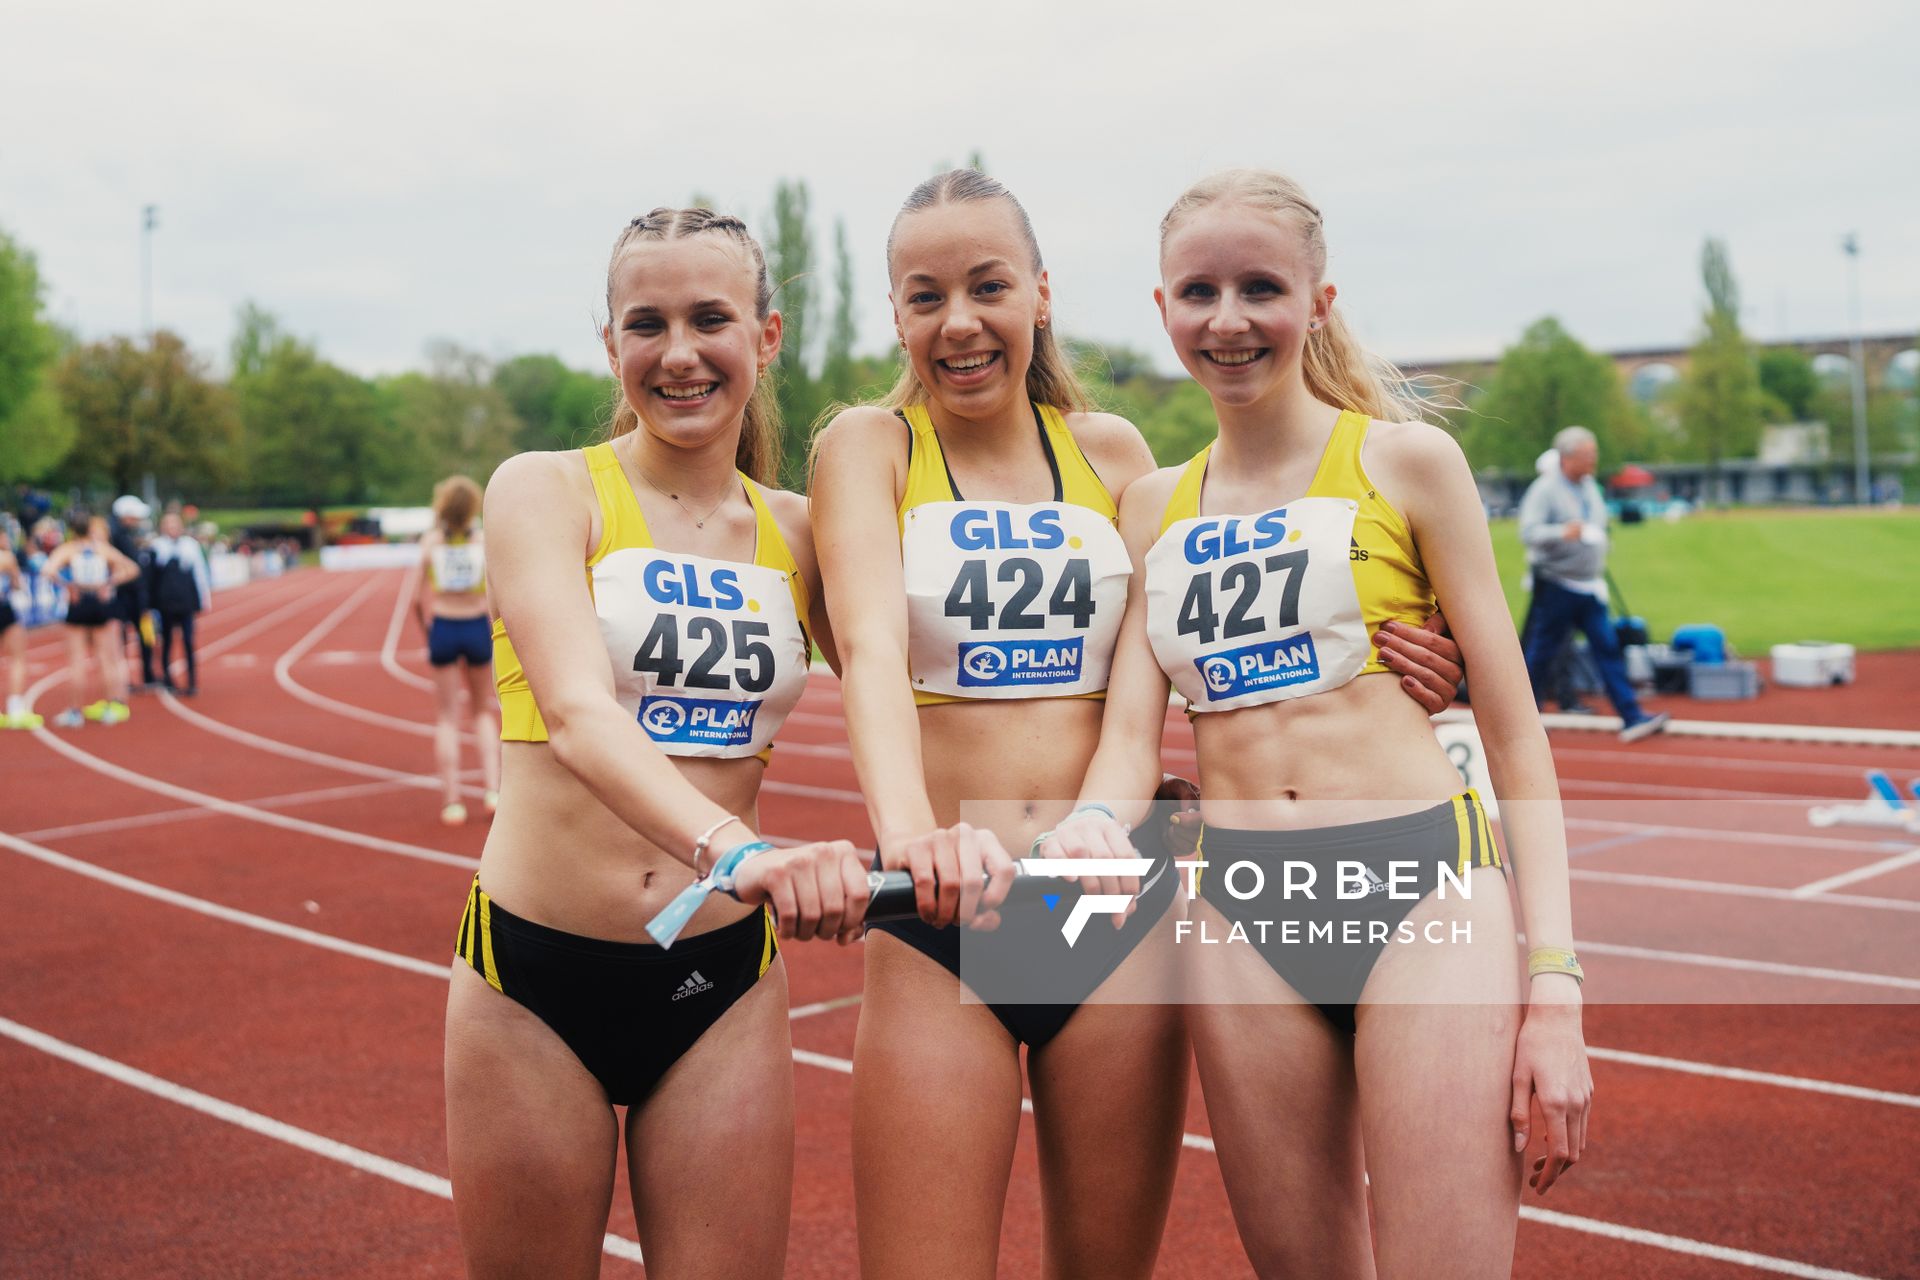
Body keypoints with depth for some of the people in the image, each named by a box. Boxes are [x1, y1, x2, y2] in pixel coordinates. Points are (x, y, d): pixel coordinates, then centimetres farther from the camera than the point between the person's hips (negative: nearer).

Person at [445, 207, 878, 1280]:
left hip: (726, 983, 3)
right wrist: (732, 848, -41)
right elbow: (578, 711, -22)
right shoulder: (547, 490, -6)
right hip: (537, 973, -2)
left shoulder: (796, 532, 5)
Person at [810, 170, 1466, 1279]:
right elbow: (871, 646, -18)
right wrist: (909, 828, -36)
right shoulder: (871, 447, -1)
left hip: (1119, 906, 3)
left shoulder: (1110, 451, 8)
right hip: (940, 917, -2)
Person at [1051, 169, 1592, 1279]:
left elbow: (1513, 731, 2)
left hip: (1422, 888, -3)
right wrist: (1094, 826, -17)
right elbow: (1131, 725, 7)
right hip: (1238, 913, 3)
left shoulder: (1407, 460, 2)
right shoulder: (1153, 509, 13)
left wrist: (1554, 981, -6)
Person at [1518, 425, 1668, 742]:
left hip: (1588, 586, 7)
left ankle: (1632, 718, -3)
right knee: (1542, 652, 1)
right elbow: (1529, 532, -23)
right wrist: (1562, 532, -38)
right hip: (1555, 584, -7)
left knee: (1607, 649, 0)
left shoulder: (1590, 486, 12)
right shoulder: (1545, 489, -12)